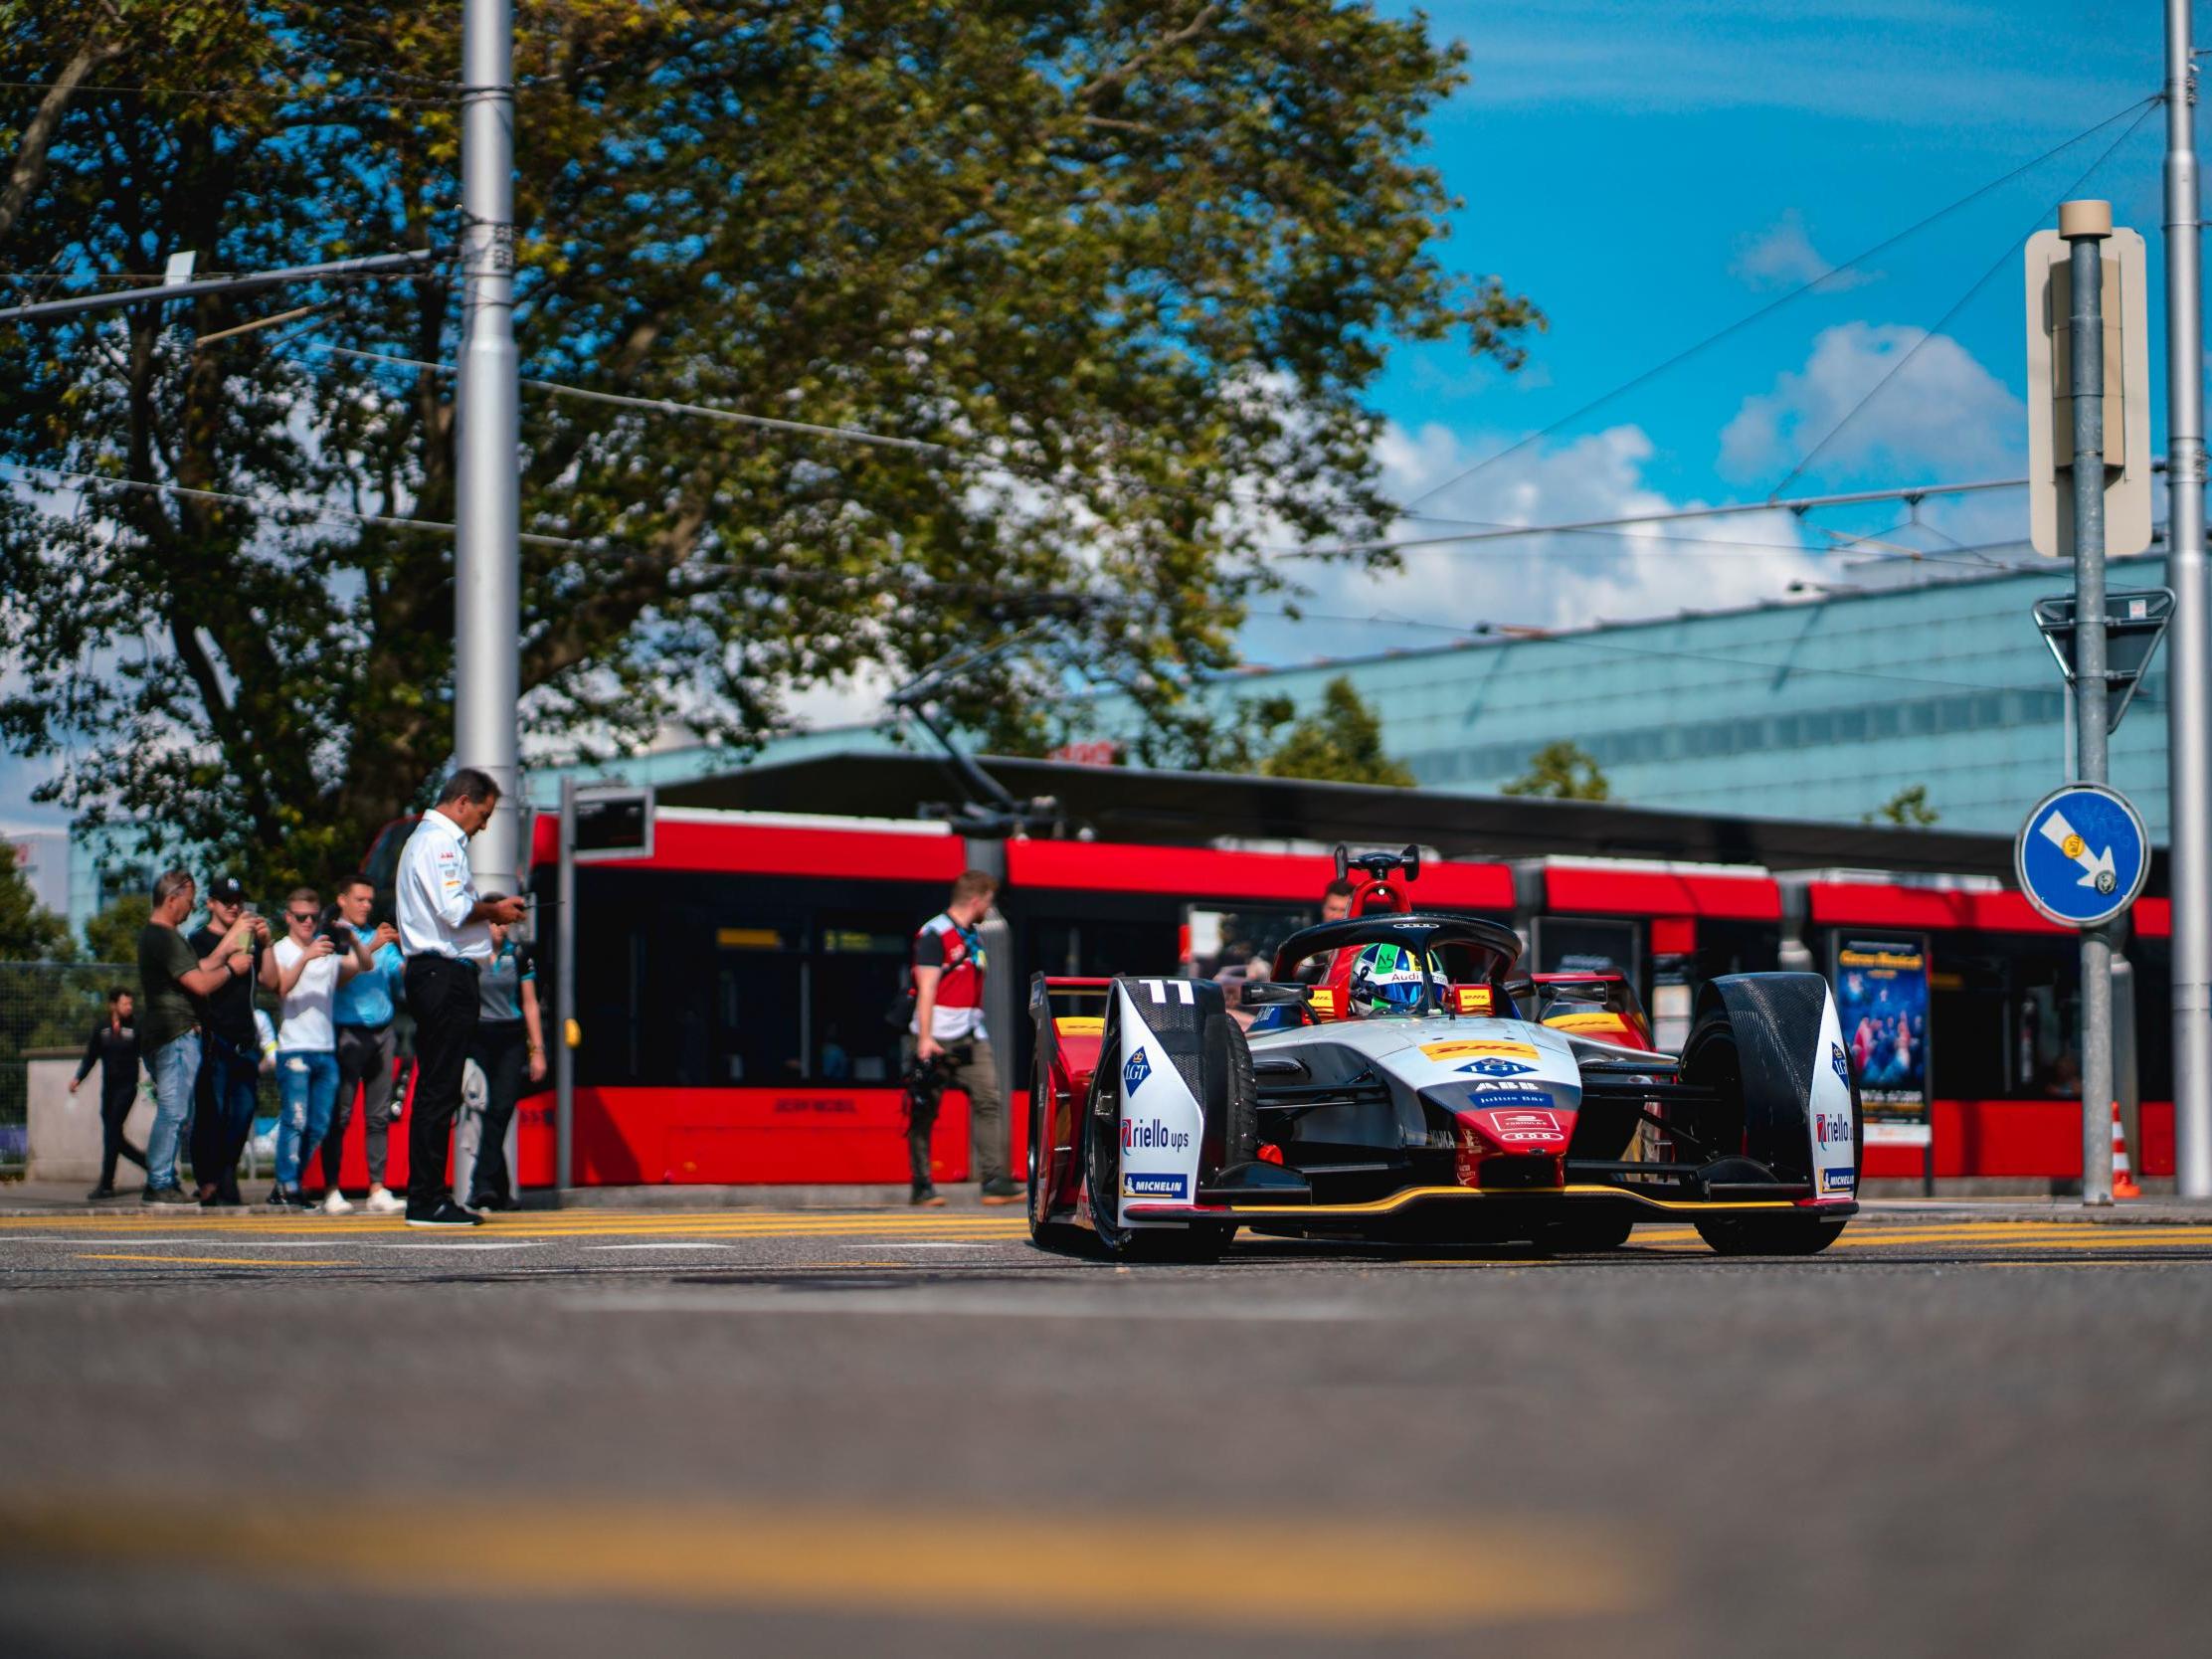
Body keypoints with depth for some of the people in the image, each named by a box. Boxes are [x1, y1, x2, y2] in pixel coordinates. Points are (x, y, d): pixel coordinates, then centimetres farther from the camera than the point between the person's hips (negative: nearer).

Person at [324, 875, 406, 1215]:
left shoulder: (382, 938, 20)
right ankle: (332, 1190, -4)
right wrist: (370, 949, -19)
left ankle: (377, 1190, 0)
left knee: (379, 1114, 2)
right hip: (347, 1033, -5)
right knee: (339, 1115, -6)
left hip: (381, 1032, 5)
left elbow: (399, 975, 7)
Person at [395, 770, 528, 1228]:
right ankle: (426, 1200, -10)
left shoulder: (432, 840, 24)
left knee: (436, 1089, 10)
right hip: (445, 975, -11)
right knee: (438, 1090, -10)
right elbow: (453, 911, -19)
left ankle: (429, 1198, 12)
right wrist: (494, 909, -3)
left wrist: (489, 908, 15)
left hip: (436, 975, 11)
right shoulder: (438, 842, -10)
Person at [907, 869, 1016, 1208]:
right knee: (924, 1113, 0)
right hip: (936, 1038, -7)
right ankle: (922, 1185, 7)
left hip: (970, 1039, 7)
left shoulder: (974, 937, 18)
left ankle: (994, 1180, -11)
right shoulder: (934, 934, -8)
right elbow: (926, 989, -13)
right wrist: (925, 1039, -19)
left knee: (988, 1100, -6)